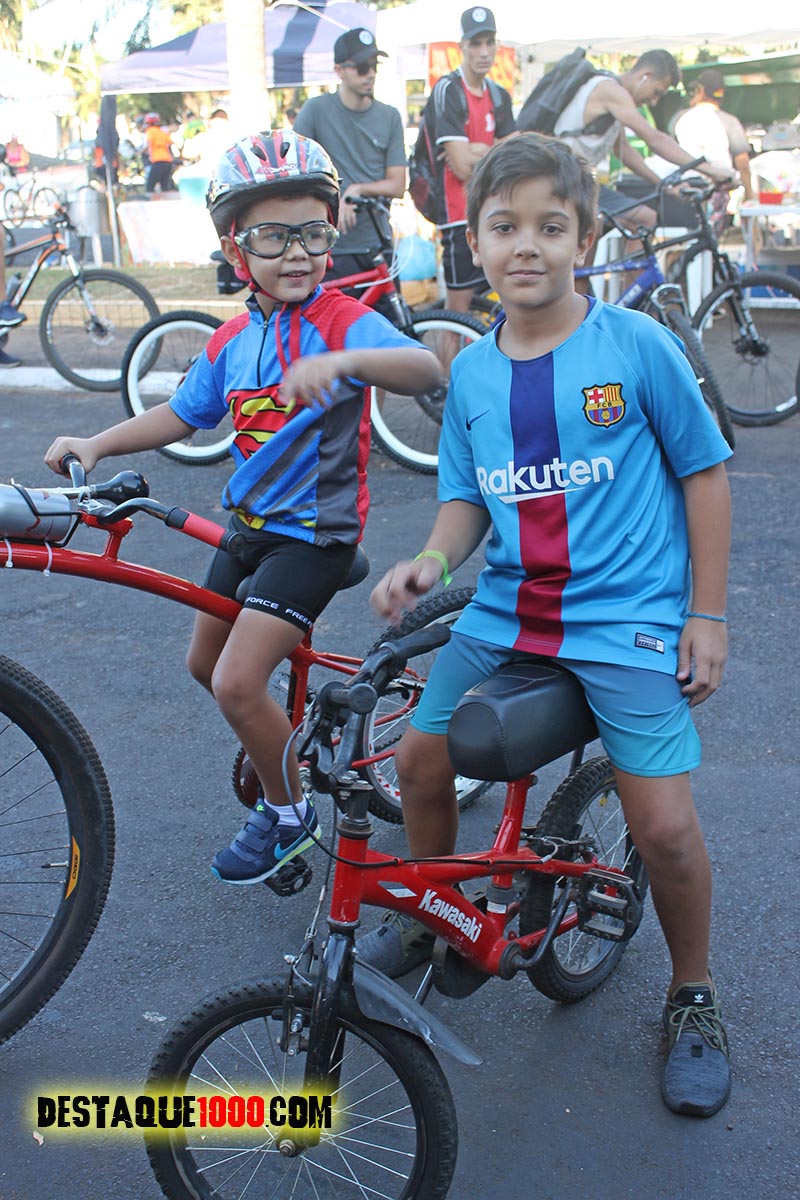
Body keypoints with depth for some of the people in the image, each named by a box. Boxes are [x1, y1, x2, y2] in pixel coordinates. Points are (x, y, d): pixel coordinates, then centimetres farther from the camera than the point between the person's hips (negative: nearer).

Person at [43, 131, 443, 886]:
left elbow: (426, 369, -33)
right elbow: (181, 414, 14)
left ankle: (286, 814, 10)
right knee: (206, 663, 21)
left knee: (237, 683, -15)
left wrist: (344, 361, -51)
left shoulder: (345, 323, -16)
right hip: (250, 520, 8)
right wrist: (97, 443, 2)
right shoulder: (232, 341, 4)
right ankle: (283, 757, 46)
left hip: (315, 529, -8)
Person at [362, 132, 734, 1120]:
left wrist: (706, 614, -5)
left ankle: (692, 998, 17)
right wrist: (432, 560, -13)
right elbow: (465, 499, 9)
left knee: (664, 824, -11)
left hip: (626, 617, -4)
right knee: (421, 759, 6)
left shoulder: (636, 345, -9)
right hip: (506, 609, 5)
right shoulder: (471, 371, 4)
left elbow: (704, 473, -3)